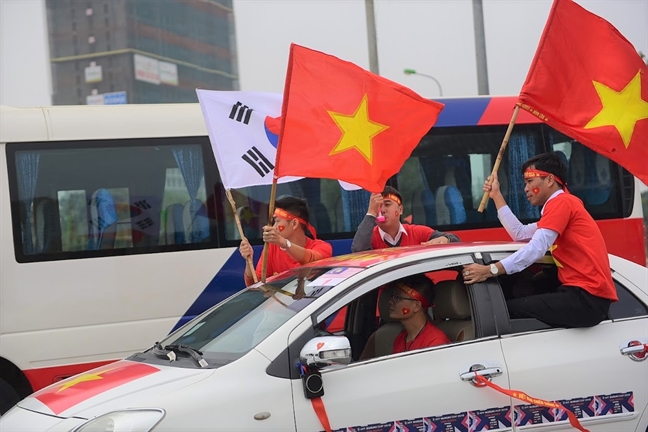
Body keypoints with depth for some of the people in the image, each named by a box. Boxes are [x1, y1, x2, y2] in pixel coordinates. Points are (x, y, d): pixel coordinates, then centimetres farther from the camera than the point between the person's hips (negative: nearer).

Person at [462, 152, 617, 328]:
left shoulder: (561, 202, -8)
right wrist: (496, 196, 24)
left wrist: (490, 270, -20)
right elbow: (519, 233, 22)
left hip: (588, 297, -10)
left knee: (509, 309, -14)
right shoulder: (563, 205, 24)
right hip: (584, 294, 10)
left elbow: (535, 249, -17)